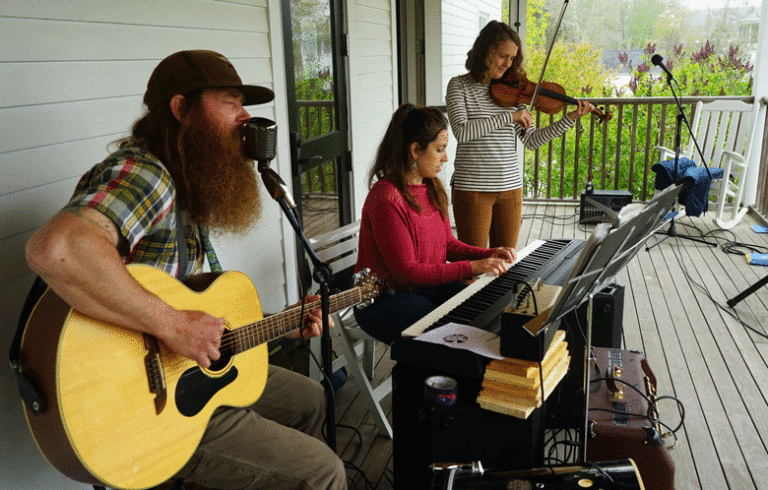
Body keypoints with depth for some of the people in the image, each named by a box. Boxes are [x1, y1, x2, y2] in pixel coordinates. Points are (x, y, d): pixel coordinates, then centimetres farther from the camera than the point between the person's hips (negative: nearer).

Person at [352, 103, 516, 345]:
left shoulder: (432, 188, 6)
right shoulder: (386, 199, -23)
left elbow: (448, 244, 13)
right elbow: (407, 271, -24)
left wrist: (487, 254, -5)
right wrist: (471, 267, -24)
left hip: (429, 283, 8)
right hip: (384, 299, -8)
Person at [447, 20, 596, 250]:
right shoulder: (459, 86, -3)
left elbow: (531, 140, 7)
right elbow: (461, 131, -20)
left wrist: (571, 118, -1)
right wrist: (509, 116, -20)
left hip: (511, 187, 4)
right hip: (472, 188, -4)